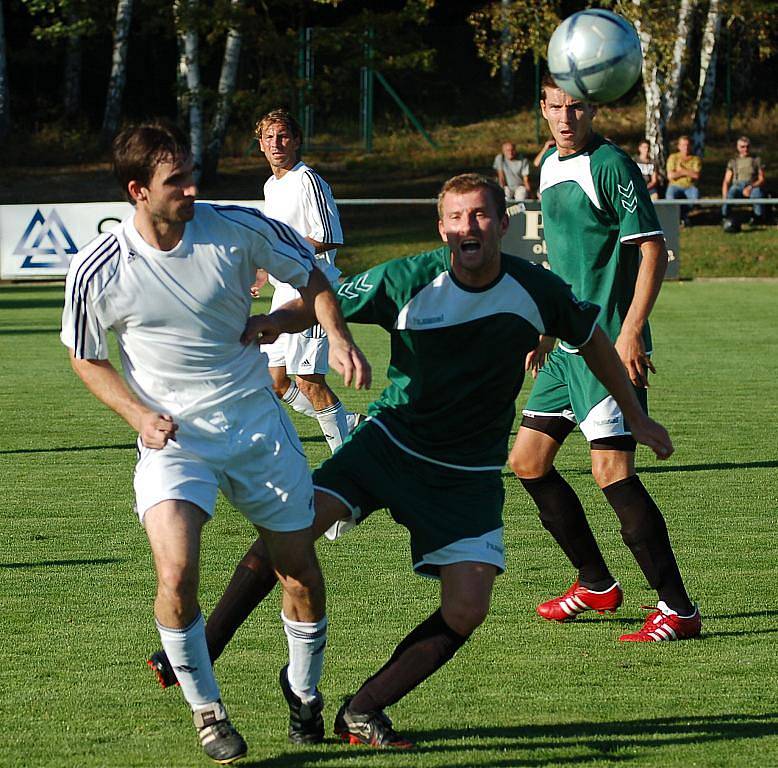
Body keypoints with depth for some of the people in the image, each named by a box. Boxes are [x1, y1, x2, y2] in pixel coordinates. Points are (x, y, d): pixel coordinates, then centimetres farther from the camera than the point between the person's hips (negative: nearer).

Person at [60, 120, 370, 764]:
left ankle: (304, 690, 35)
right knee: (176, 575, -22)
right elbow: (86, 359, 5)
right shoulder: (98, 272, -13)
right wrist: (139, 414, -10)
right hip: (173, 440, -2)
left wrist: (338, 336, -8)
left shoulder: (238, 229, -10)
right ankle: (207, 711, 2)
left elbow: (310, 276, 8)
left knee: (301, 570, 6)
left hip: (259, 425, 2)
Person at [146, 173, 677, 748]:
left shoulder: (538, 291, -9)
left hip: (471, 476, 1)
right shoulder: (405, 281, -14)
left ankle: (363, 711, 2)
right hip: (391, 438, -1)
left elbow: (592, 339, 10)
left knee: (467, 611, -14)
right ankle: (201, 653, -5)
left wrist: (637, 417, 17)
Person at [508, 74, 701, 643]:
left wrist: (631, 331, -23)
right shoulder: (551, 166, 15)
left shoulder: (611, 165, -12)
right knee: (528, 461, 12)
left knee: (612, 470, -15)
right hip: (567, 347, 9)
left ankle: (678, 609, -11)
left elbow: (652, 250, -16)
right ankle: (597, 585, 25)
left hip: (610, 346, -9)